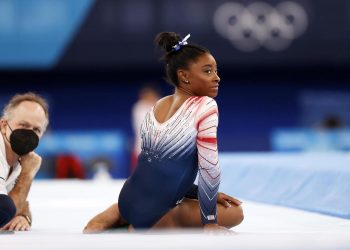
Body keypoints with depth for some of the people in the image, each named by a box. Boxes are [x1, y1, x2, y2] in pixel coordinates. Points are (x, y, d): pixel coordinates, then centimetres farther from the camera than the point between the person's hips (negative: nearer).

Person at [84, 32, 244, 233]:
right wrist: (209, 222, -9)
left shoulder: (158, 106, 11)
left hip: (128, 199, 8)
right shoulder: (205, 106, -12)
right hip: (152, 214, -8)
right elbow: (209, 168, -15)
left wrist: (205, 193, 15)